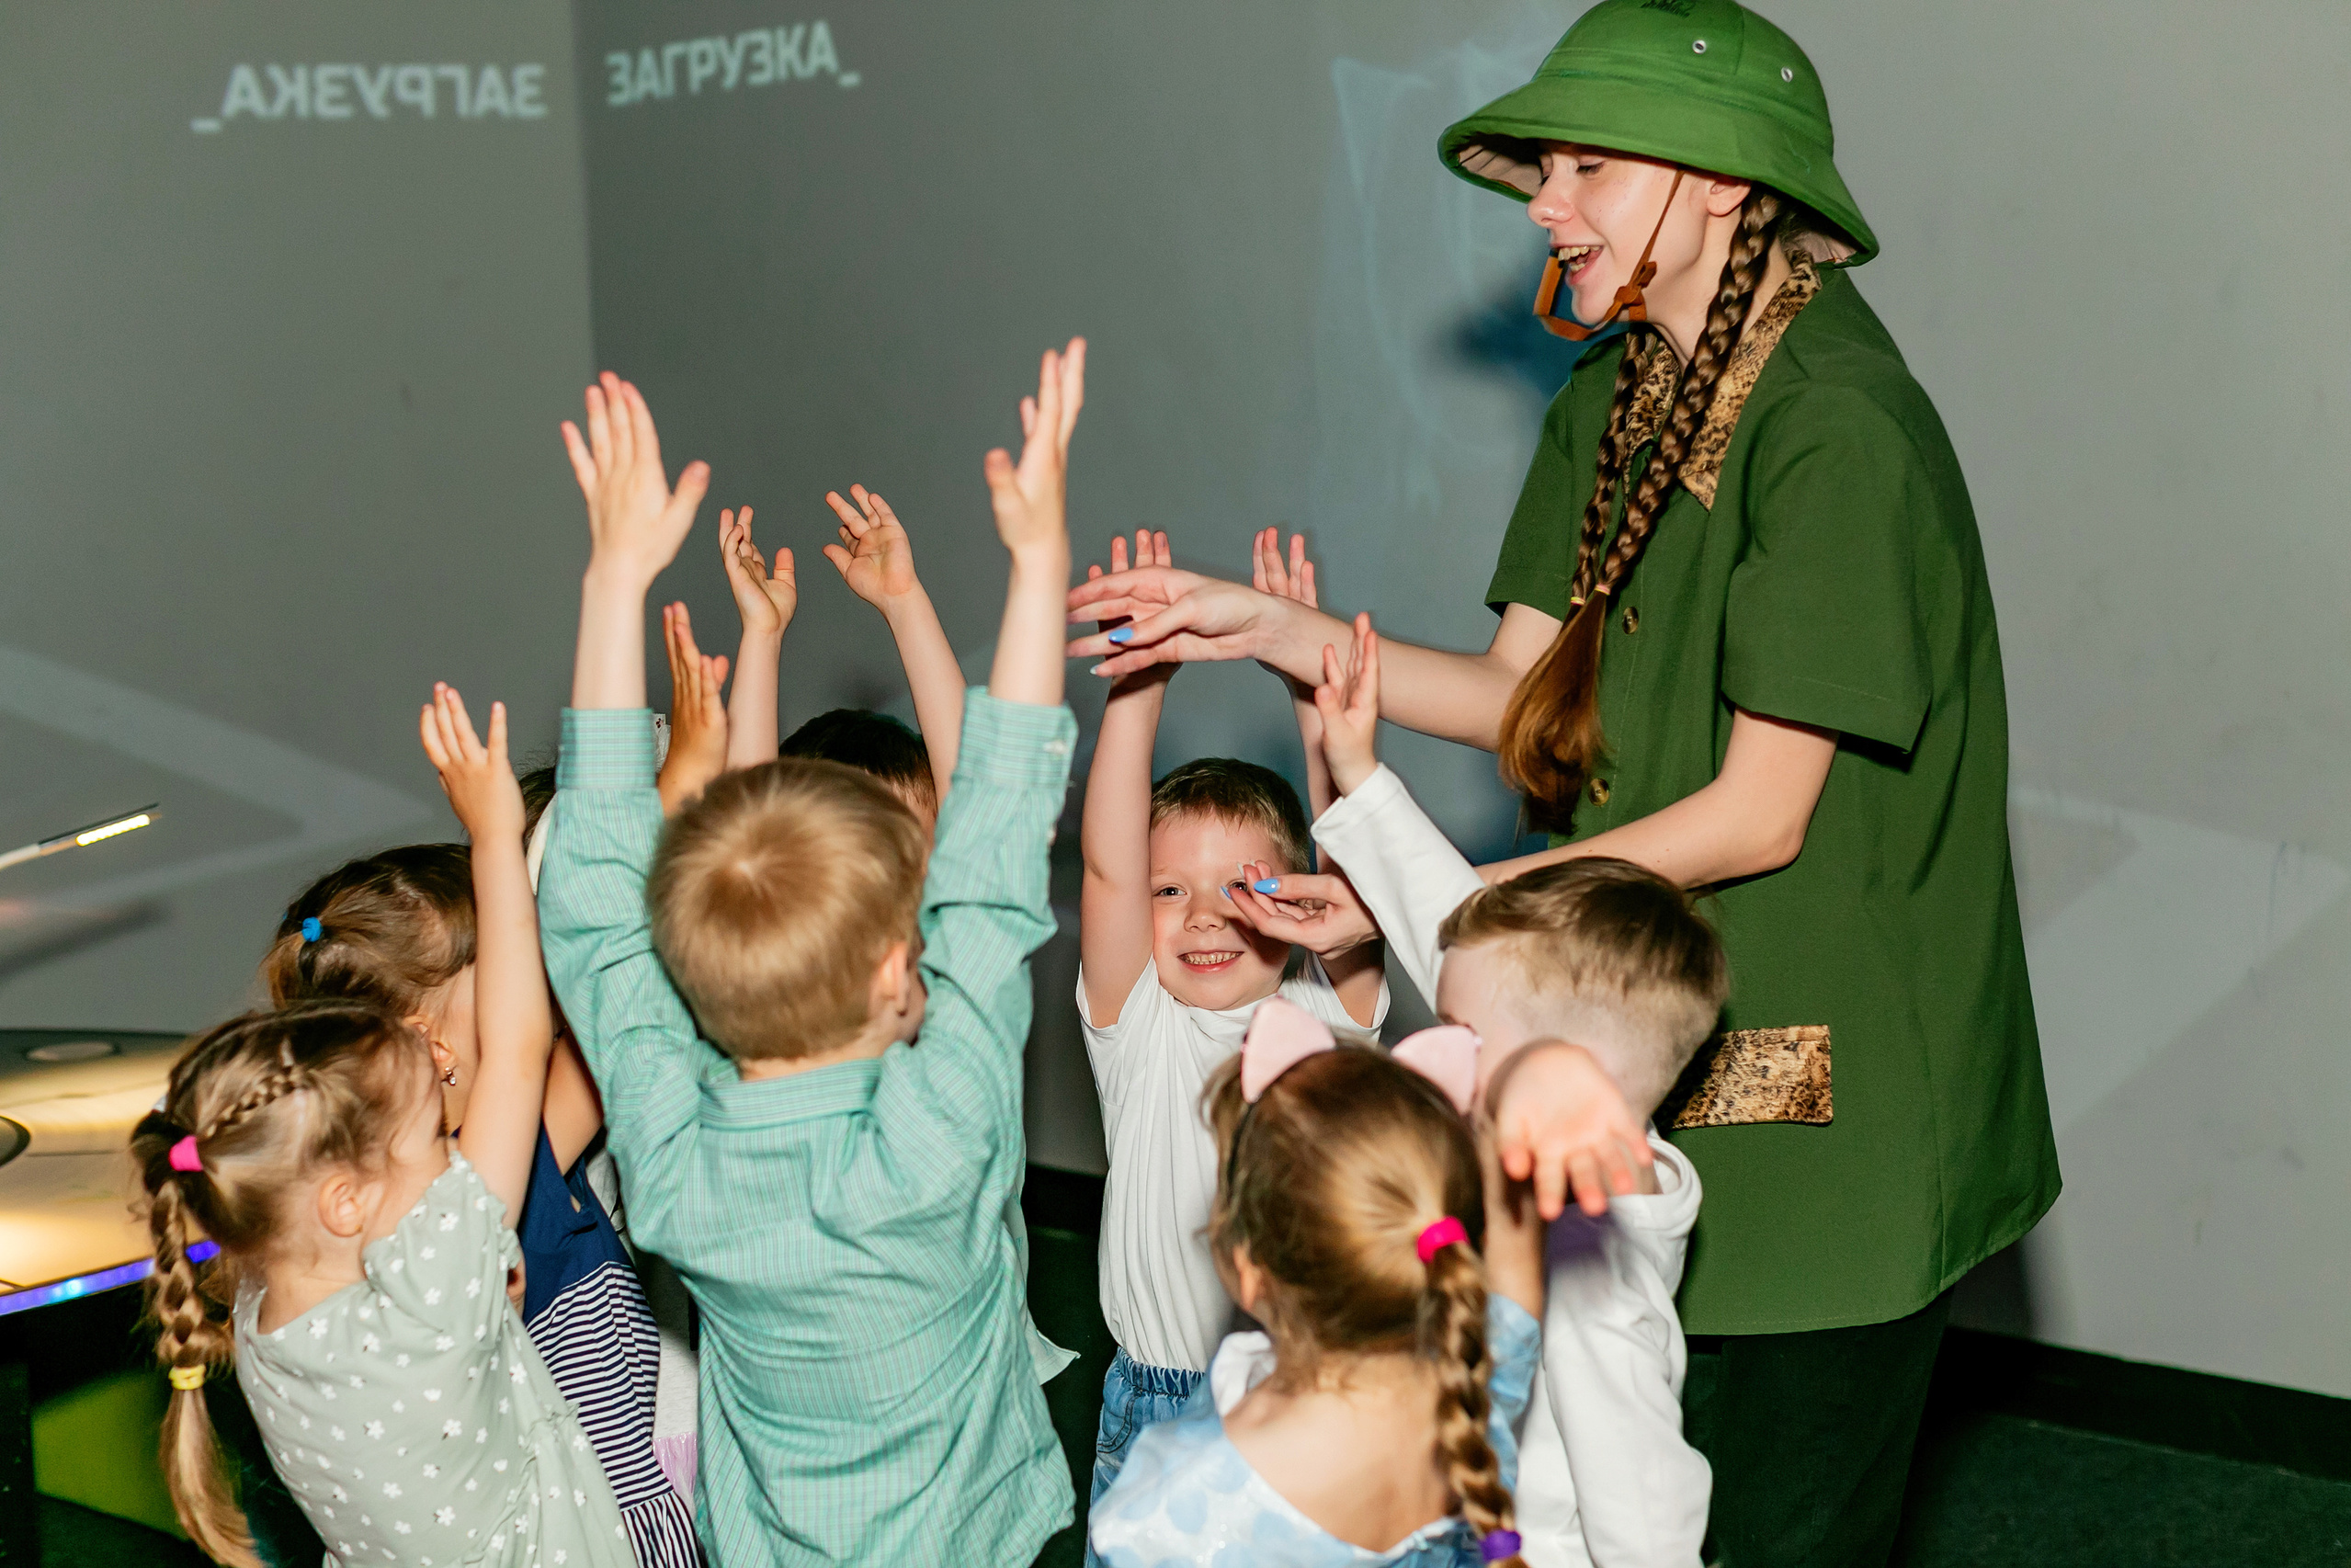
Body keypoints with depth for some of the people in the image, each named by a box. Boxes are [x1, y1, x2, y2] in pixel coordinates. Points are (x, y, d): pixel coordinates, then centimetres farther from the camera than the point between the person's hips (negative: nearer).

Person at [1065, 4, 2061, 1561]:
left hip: (1834, 1109, -7)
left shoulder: (1838, 429, -20)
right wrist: (1276, 631, -7)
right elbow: (1527, 697, 6)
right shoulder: (1616, 403, 8)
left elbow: (1760, 814, -20)